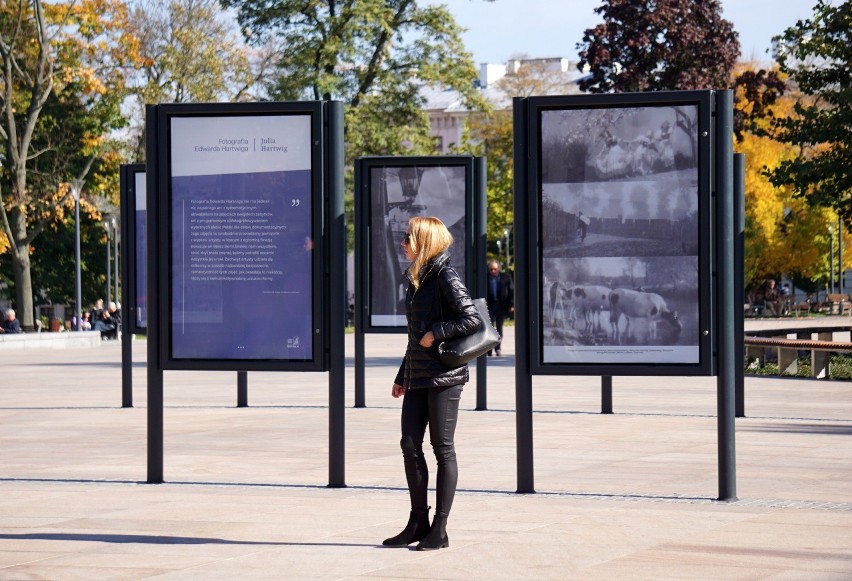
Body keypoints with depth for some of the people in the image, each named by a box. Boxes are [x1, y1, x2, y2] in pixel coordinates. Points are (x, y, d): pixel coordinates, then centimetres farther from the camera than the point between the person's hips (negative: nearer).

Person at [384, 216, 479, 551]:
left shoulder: (445, 277, -11)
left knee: (442, 448, -2)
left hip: (444, 375, -8)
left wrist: (436, 334, -16)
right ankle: (418, 523, 15)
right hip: (418, 377, 8)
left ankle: (439, 529, 4)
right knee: (410, 446, 6)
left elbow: (471, 320, -18)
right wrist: (402, 376, 20)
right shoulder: (416, 278, 15)